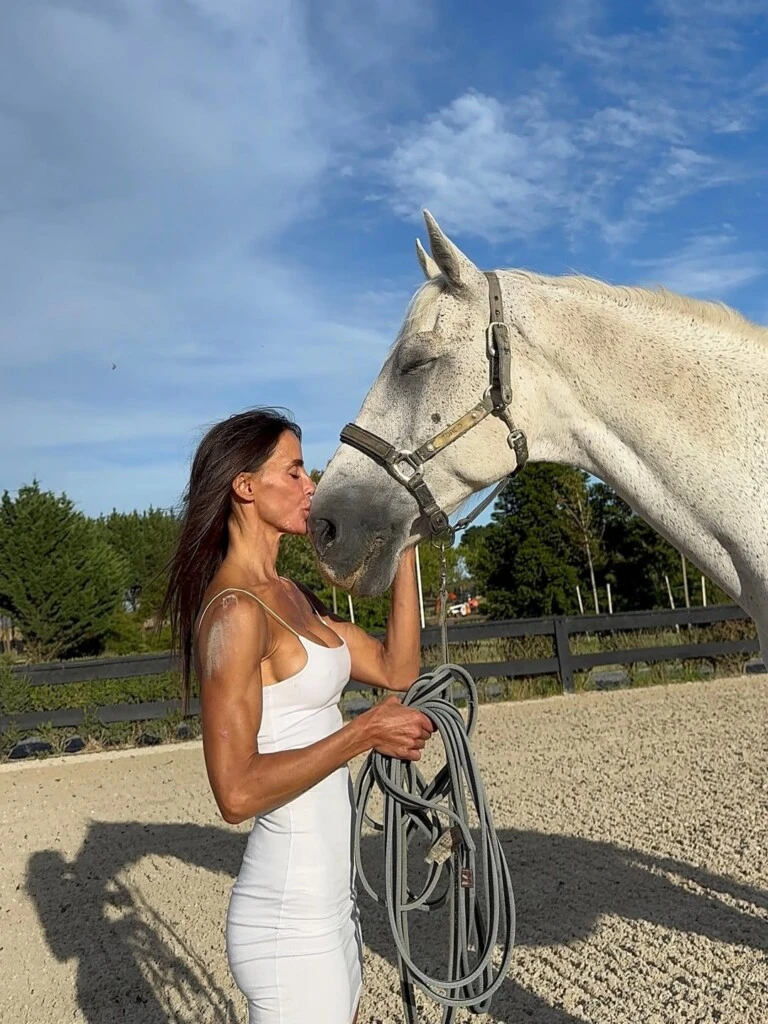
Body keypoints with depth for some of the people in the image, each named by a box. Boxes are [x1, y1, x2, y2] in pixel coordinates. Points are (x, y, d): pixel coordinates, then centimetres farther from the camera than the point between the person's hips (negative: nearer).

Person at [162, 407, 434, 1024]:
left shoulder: (291, 597, 8)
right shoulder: (236, 611, -21)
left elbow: (396, 669, 7)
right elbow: (238, 793, -25)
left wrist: (404, 550, 4)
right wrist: (365, 733, -20)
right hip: (290, 921, -9)